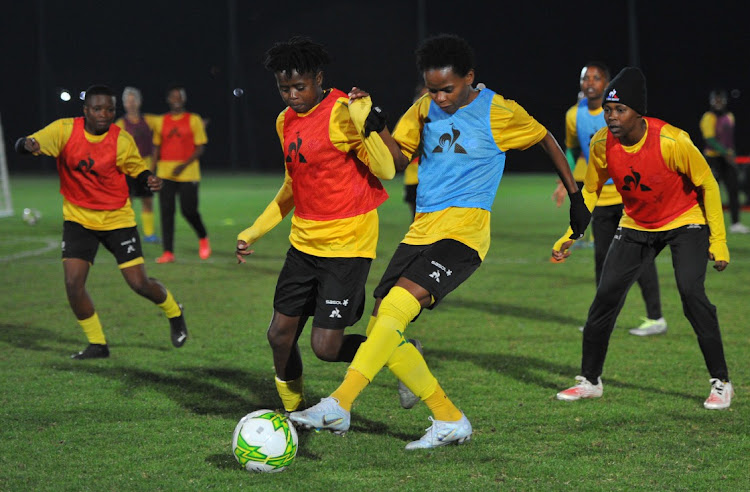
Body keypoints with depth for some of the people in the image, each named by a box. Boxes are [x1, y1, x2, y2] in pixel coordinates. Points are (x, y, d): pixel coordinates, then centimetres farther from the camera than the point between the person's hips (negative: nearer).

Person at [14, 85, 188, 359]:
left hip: (117, 220, -1)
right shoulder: (65, 130, -12)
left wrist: (150, 181, -21)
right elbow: (22, 145, -17)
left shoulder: (122, 140, -12)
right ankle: (97, 344, 7)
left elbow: (138, 171, 2)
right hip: (78, 219, 1)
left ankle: (173, 312, 29)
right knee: (73, 282, -12)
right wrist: (28, 144, -41)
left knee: (139, 283, -4)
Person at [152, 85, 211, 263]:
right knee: (166, 212, -4)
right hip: (165, 173, 3)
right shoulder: (161, 121, 11)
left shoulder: (194, 120, 2)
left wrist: (184, 165, -15)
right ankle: (168, 252, -1)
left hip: (188, 173, -3)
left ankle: (203, 238, 22)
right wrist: (154, 171, 10)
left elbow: (200, 148, -2)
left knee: (188, 210, -7)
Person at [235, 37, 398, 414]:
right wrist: (254, 231, 20)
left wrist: (365, 125, -33)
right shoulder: (286, 121, 10)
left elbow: (387, 171, -19)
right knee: (280, 336, 7)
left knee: (326, 347, -10)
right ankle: (292, 412, 27)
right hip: (304, 242, 7)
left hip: (347, 244, -7)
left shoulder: (342, 113, -14)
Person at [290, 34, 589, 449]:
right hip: (421, 229, 7)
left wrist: (576, 197, 14)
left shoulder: (500, 114, -3)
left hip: (463, 231, -7)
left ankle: (339, 404, -31)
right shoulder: (425, 108, 11)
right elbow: (398, 160, 12)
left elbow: (546, 141, 11)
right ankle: (450, 421, 9)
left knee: (395, 307, -26)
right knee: (382, 331, -3)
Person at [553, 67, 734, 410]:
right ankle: (590, 381, 12)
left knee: (691, 292, -22)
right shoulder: (602, 144, -16)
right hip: (636, 226, 4)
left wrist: (718, 241, -16)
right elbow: (590, 190, 2)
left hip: (685, 223, -4)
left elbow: (707, 184, -16)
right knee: (606, 294, -4)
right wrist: (571, 235, -9)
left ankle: (721, 382, -9)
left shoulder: (672, 141, -29)